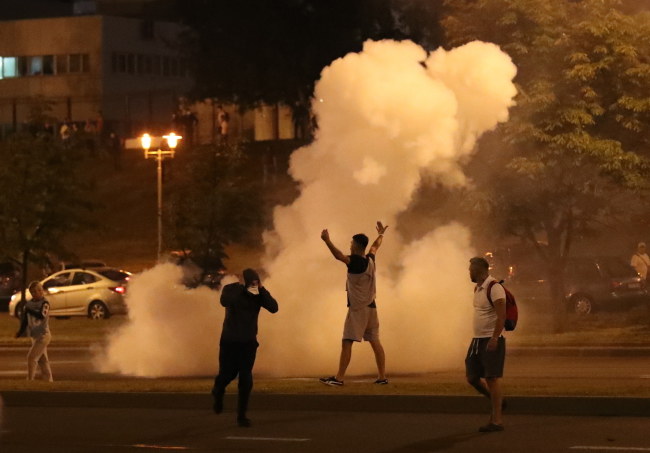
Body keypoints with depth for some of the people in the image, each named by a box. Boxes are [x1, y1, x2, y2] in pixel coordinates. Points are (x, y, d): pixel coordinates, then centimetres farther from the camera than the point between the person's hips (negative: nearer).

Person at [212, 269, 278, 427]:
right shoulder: (231, 289, -9)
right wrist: (242, 288, -30)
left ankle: (242, 415, 2)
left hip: (248, 342, 1)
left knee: (246, 380, -6)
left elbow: (274, 307, -19)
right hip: (229, 341, -1)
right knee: (227, 374, 2)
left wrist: (262, 289, -24)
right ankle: (218, 393, 37)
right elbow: (225, 301, -31)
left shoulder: (258, 294, -4)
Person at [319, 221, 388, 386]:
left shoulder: (356, 261, -14)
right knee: (375, 342, 11)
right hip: (371, 307, 8)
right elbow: (376, 246, 30)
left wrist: (327, 241, -41)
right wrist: (381, 234, 50)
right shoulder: (370, 259, 9)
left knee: (347, 342, -10)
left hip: (358, 308, -8)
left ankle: (339, 378, -15)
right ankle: (382, 377, 12)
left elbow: (339, 256, -33)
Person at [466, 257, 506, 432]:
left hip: (491, 341, -9)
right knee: (472, 377, 8)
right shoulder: (478, 288, 15)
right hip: (478, 339, 9)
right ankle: (496, 400, 28)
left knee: (492, 378, -6)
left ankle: (496, 420, -2)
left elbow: (501, 315, -22)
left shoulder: (494, 287, -15)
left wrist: (494, 338, -28)